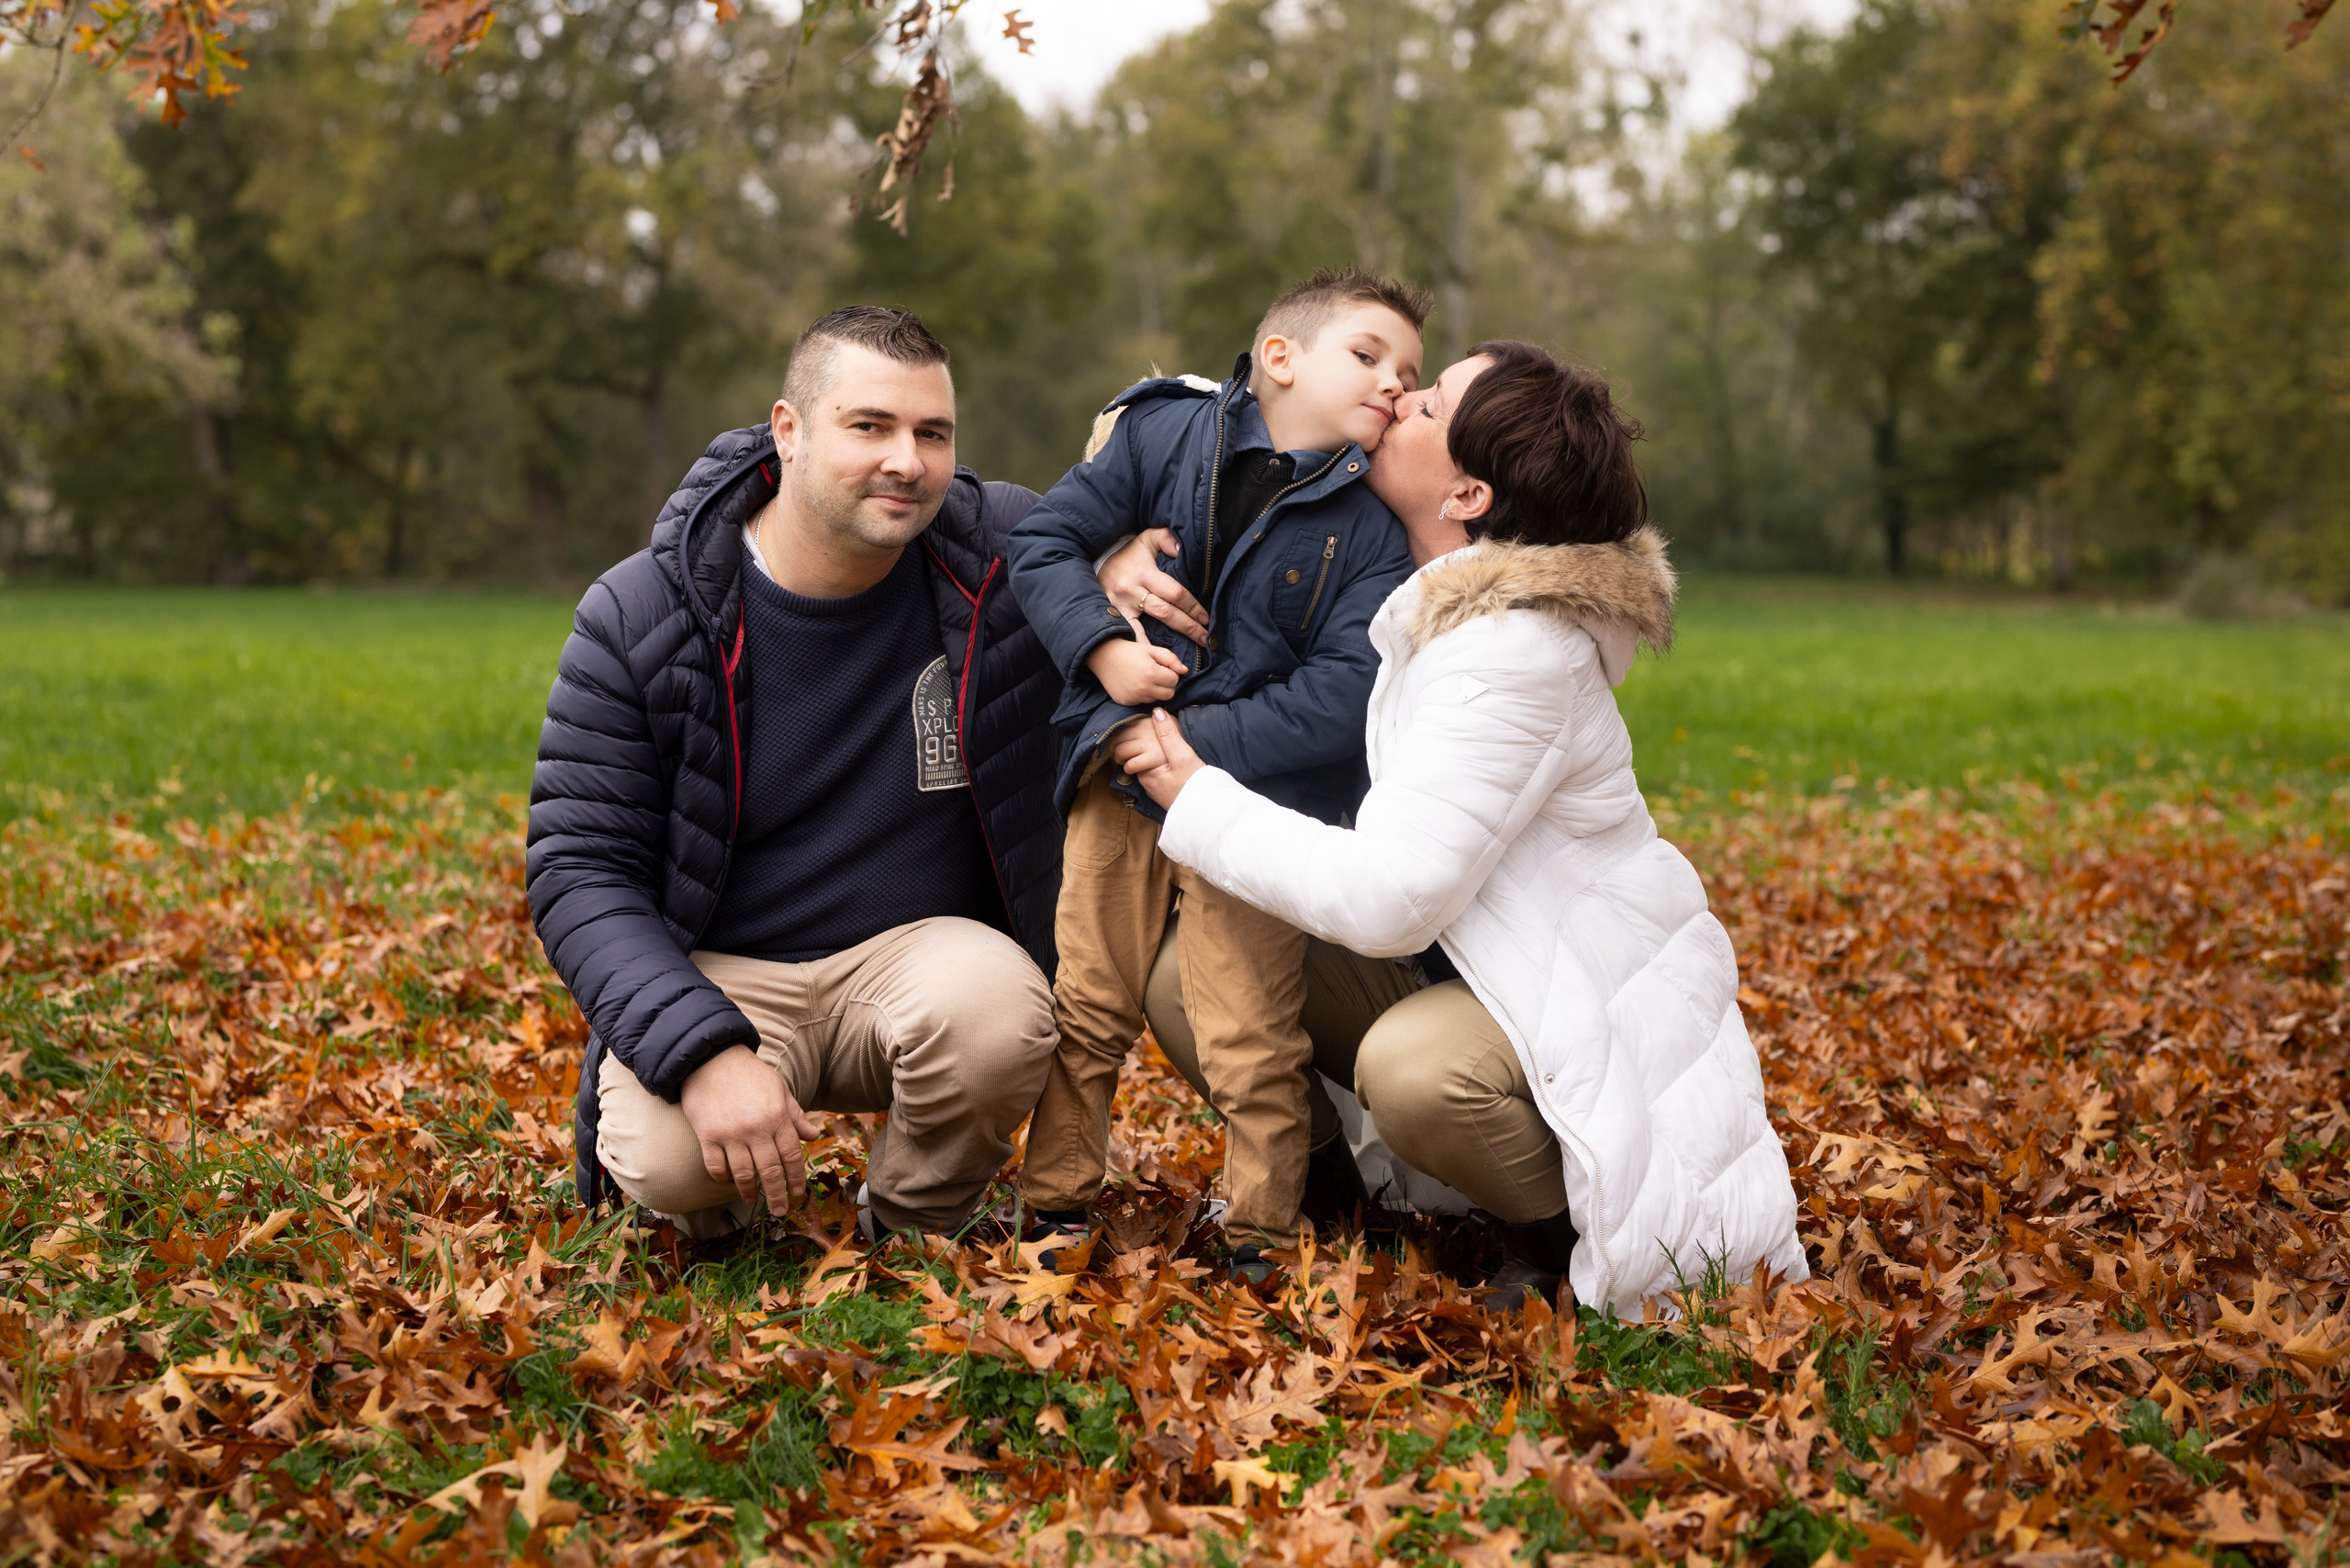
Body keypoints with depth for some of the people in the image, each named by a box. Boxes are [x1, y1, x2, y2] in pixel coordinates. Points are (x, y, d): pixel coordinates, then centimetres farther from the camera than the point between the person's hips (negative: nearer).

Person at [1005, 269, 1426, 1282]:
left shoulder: (1373, 530, -5)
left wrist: (1187, 741, -17)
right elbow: (1044, 540, 0)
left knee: (1251, 1047, -1)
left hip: (1254, 796, -2)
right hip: (1120, 783, 2)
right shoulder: (1164, 431, -1)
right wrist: (1103, 649, -15)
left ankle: (1261, 1239, 18)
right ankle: (1055, 1210, 26)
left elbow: (1341, 696, -13)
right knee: (1085, 1013, 11)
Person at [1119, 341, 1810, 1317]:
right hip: (1481, 966, 8)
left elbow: (1386, 899, -31)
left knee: (1412, 1065, -38)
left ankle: (1562, 1237, -8)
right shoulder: (1439, 600, 1)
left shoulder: (1513, 652, -27)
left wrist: (1199, 803, -20)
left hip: (1605, 1006, -8)